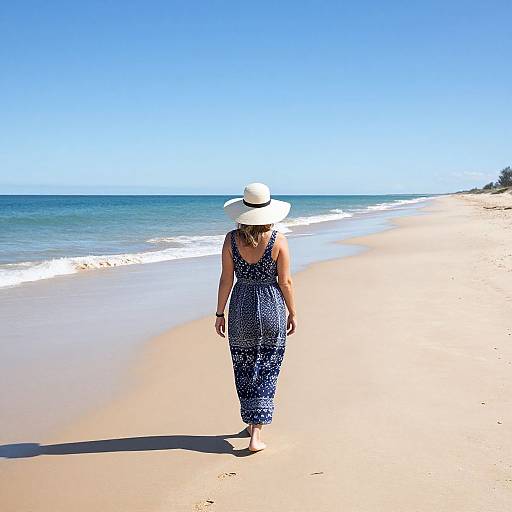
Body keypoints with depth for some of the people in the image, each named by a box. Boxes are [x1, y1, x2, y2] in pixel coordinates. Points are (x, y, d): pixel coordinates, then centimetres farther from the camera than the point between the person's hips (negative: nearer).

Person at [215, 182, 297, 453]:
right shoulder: (278, 240, -9)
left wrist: (220, 313, 7)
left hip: (241, 308, 1)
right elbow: (285, 281, -7)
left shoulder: (232, 239, -6)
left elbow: (226, 279, -3)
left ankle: (252, 422, 29)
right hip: (272, 308, -1)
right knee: (267, 370, 7)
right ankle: (256, 433, 1)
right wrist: (292, 312, 6)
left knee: (244, 370, 16)